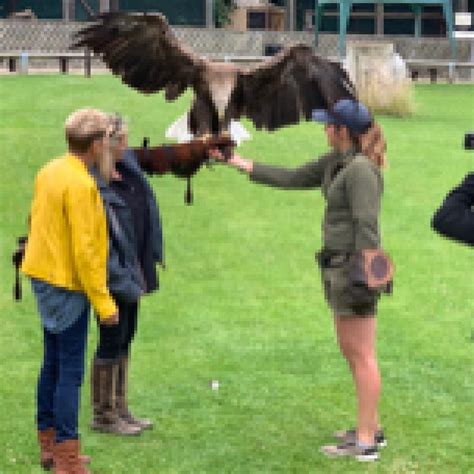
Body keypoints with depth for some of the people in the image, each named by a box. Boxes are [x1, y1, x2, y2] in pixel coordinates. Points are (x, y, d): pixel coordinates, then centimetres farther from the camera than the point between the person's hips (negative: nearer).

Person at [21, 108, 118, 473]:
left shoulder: (50, 172, 8)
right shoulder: (80, 184, -20)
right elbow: (84, 249, -22)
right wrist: (103, 302, -18)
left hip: (45, 279, 9)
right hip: (68, 286, -9)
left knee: (53, 365, 16)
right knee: (71, 372, -5)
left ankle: (48, 443, 25)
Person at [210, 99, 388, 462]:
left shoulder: (361, 169, -17)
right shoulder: (336, 162, 12)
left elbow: (367, 226, -21)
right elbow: (292, 179, 19)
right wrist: (238, 162, 20)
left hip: (355, 267, -10)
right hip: (339, 265, 10)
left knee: (362, 354, -5)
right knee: (351, 351, 16)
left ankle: (366, 443, 0)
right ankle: (371, 428, 25)